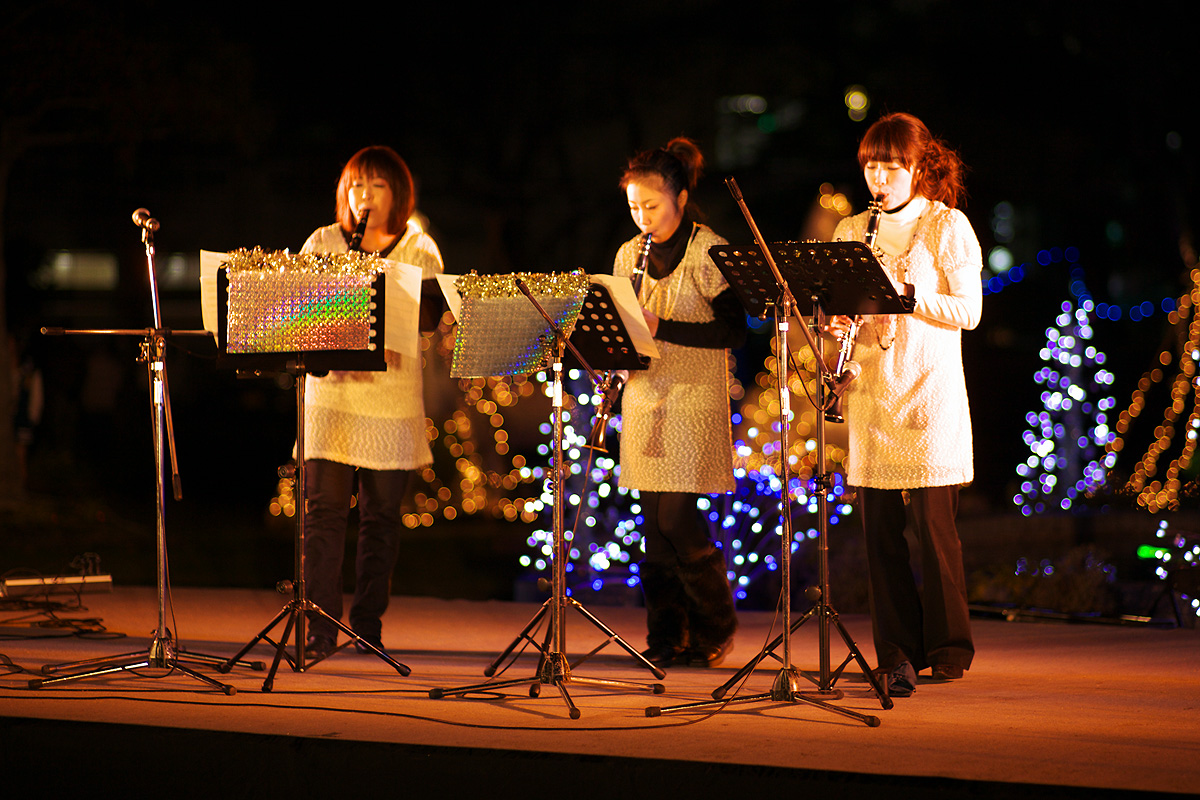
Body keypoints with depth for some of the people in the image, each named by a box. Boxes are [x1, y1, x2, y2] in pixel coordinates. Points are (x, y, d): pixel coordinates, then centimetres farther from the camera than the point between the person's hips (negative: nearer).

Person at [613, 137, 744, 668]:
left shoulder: (709, 252, -8)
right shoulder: (629, 255, 11)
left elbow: (734, 329, -12)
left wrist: (662, 328, -21)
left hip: (693, 400, -6)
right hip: (644, 399, 6)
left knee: (675, 516, -10)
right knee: (655, 523, 4)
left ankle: (715, 628, 8)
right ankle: (666, 638, 11)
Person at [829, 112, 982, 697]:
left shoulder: (947, 226, 0)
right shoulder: (851, 231, 13)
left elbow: (969, 310, -7)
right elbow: (840, 303, 15)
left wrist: (907, 293, -18)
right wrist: (841, 321, -8)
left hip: (929, 392, -4)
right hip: (871, 393, 4)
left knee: (933, 523, -4)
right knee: (879, 527, 1)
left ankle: (948, 648, 9)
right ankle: (898, 655, 7)